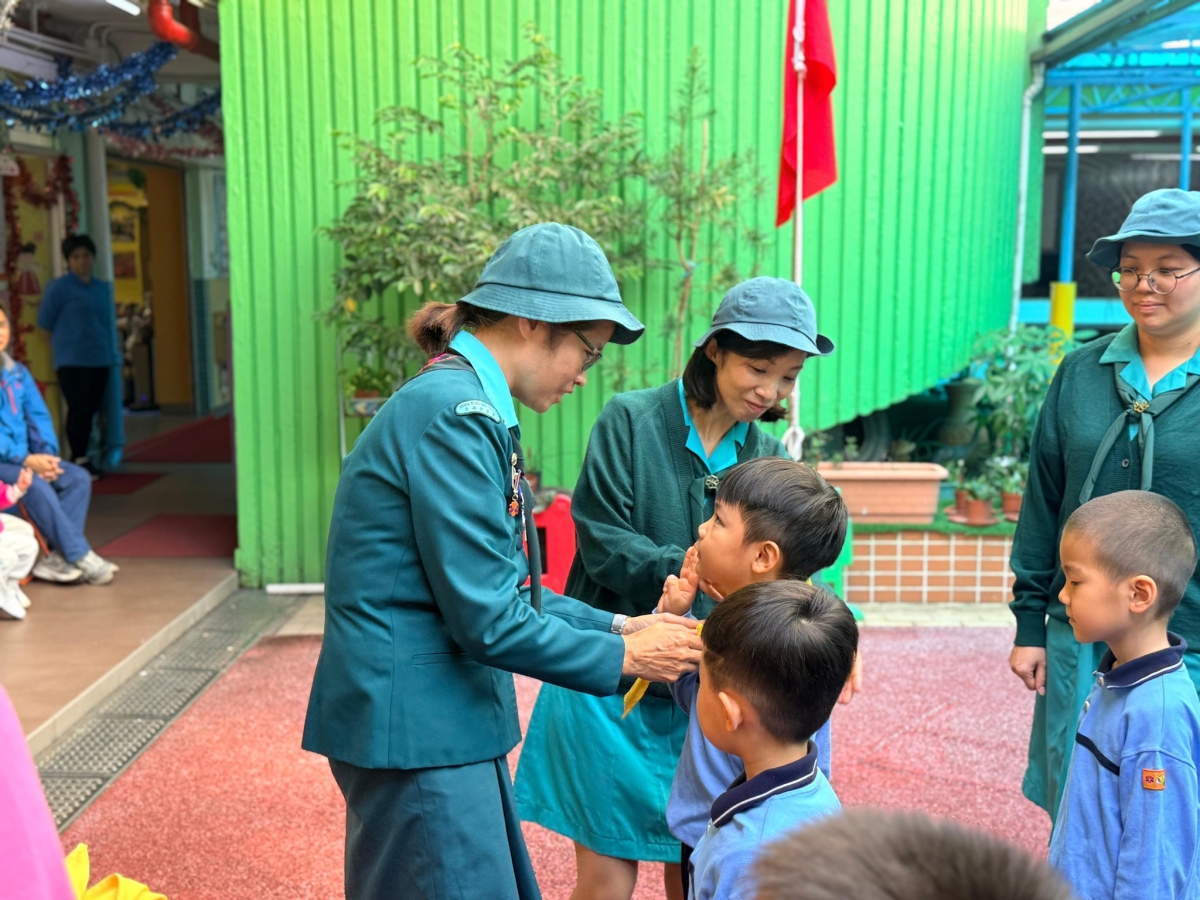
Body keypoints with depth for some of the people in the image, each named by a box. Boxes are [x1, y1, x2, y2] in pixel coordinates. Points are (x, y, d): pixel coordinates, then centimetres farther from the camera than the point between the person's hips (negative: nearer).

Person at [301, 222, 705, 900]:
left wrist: (614, 624, 6)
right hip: (415, 726, -10)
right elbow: (488, 620, -21)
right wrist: (623, 656, -10)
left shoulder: (468, 408, 11)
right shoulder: (456, 416, -20)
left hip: (444, 719, 10)